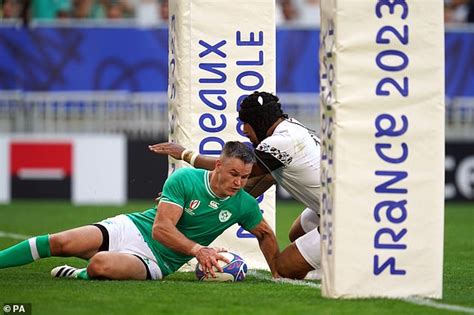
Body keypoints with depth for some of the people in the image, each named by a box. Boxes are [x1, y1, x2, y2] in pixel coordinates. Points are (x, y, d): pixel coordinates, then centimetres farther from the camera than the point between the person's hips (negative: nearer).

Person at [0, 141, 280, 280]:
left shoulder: (243, 205, -5)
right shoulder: (185, 179, -14)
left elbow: (266, 234, 16)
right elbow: (161, 228, -20)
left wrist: (278, 273, 11)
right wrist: (197, 249, -34)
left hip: (156, 261, 0)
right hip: (132, 229, 0)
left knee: (100, 265, -33)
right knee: (61, 243, -20)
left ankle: (78, 276, -1)